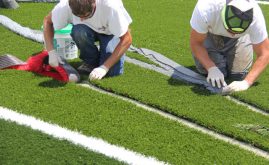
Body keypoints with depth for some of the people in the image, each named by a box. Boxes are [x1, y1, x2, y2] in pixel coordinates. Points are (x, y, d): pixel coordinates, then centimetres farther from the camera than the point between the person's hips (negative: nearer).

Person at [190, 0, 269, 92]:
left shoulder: (256, 17, -38)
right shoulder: (205, 9, -43)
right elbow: (195, 43, -26)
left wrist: (246, 82, -38)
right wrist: (212, 68, -36)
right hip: (210, 32, -1)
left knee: (238, 74, -8)